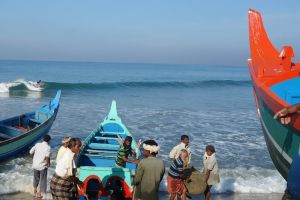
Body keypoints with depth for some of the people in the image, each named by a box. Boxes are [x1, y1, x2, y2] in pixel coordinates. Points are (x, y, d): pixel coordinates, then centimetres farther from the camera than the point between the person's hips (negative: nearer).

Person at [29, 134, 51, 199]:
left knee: (36, 178, 24)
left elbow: (30, 152, -3)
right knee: (42, 180, 11)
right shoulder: (48, 147, -14)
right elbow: (47, 157, -24)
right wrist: (48, 163, -6)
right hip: (43, 166, -5)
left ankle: (35, 191, 36)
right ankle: (40, 194, 18)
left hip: (35, 164, 5)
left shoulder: (37, 144, -1)